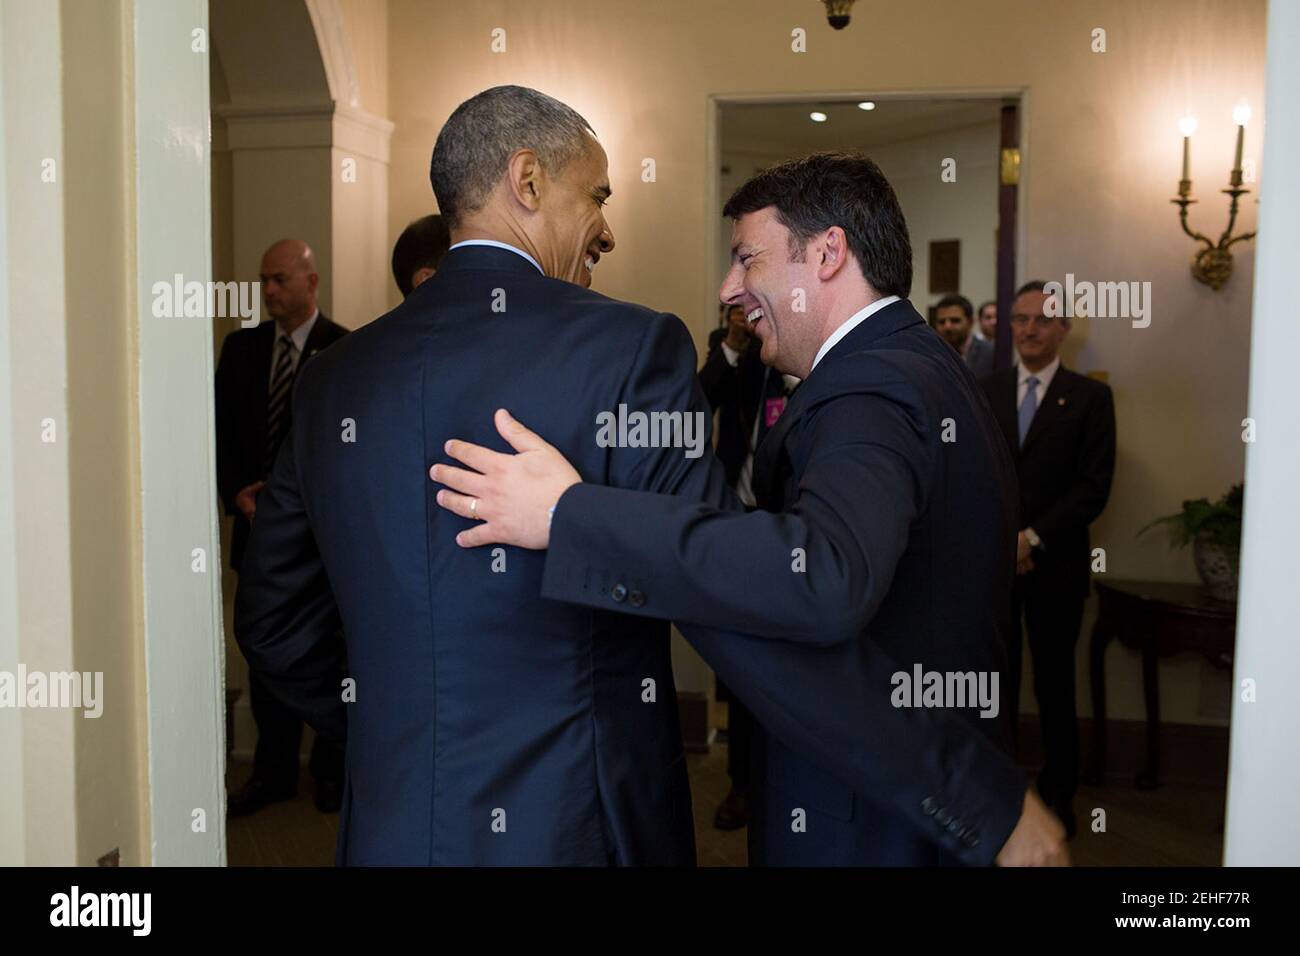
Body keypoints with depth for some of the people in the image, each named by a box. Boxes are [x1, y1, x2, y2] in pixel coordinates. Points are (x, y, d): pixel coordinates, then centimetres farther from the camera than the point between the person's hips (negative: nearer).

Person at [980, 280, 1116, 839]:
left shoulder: (1089, 397, 1)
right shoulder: (983, 393, 9)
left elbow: (1093, 487, -7)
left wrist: (1033, 538, -15)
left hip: (1054, 563, -2)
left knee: (1054, 686, 7)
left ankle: (1058, 794, 20)